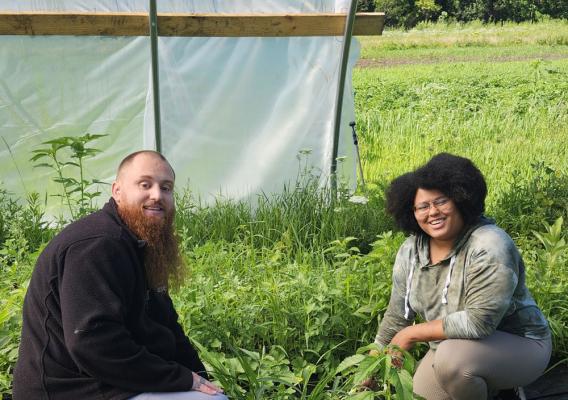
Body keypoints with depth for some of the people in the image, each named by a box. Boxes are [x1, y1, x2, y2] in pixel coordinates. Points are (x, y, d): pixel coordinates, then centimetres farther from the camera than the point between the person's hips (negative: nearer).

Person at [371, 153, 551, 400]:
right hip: (451, 345, 7)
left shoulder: (488, 247, -27)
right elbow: (397, 316, 4)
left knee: (451, 357, -33)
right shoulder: (410, 252, -6)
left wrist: (413, 333, -23)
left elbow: (479, 321, -32)